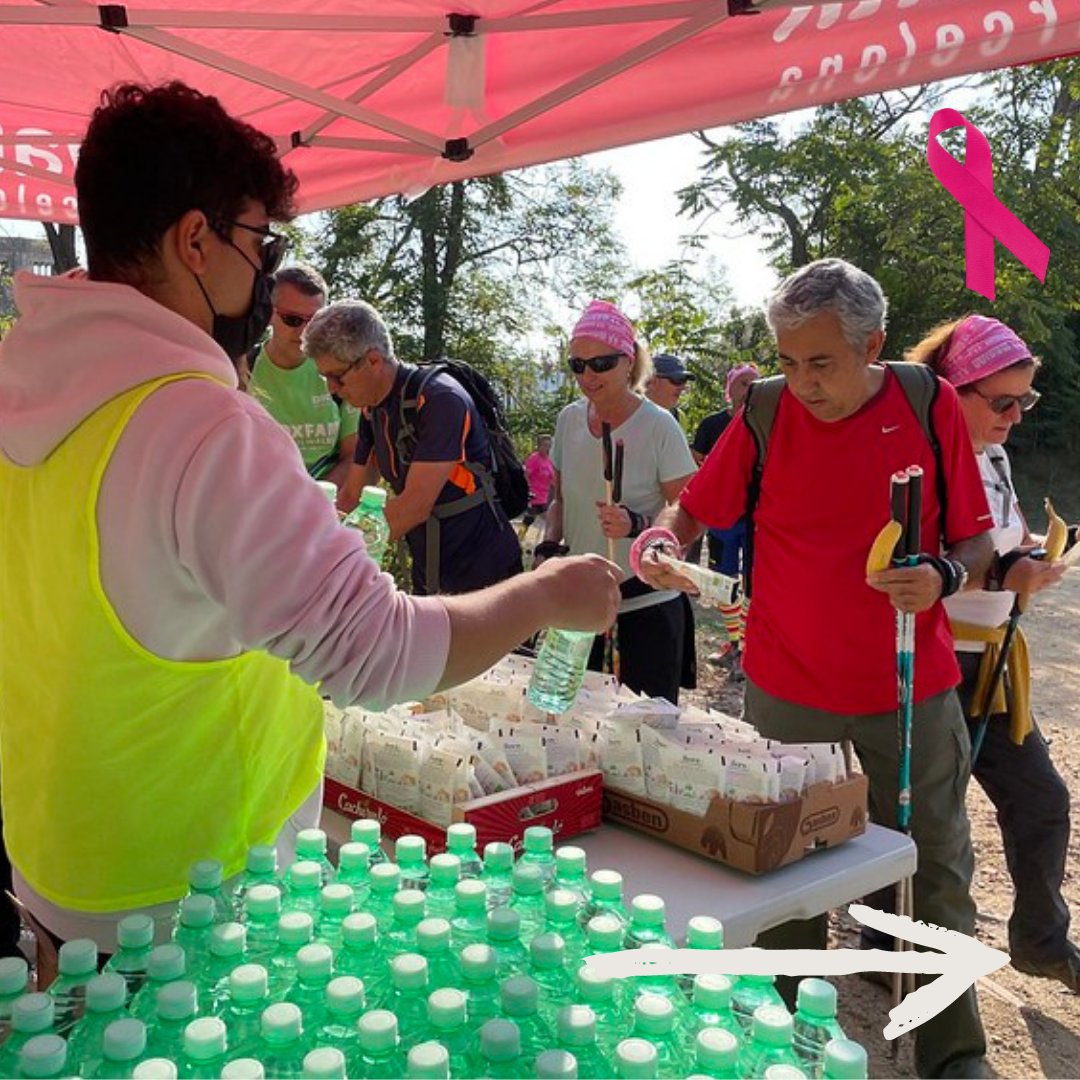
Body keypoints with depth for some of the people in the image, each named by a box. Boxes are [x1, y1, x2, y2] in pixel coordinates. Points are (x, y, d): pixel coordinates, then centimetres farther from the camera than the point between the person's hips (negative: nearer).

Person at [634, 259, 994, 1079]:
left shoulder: (931, 405, -5)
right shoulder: (765, 413, -6)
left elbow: (976, 541, 1)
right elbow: (694, 509, 5)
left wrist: (943, 578, -20)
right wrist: (663, 537, -17)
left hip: (913, 687, 0)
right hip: (788, 688, 0)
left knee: (938, 876, 9)